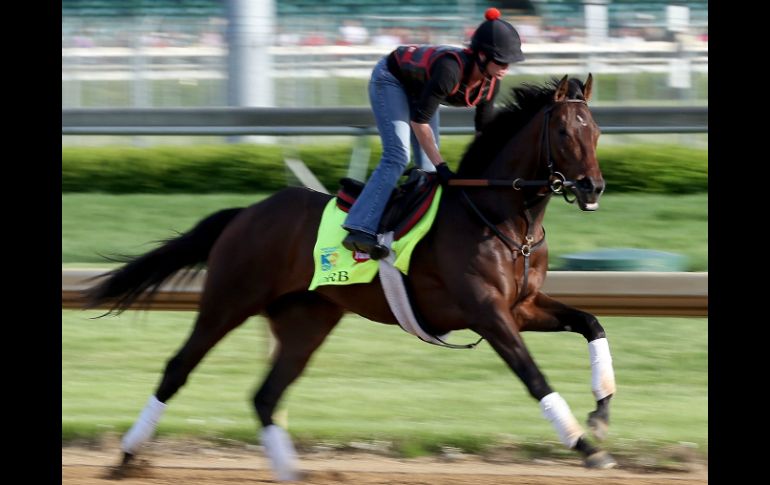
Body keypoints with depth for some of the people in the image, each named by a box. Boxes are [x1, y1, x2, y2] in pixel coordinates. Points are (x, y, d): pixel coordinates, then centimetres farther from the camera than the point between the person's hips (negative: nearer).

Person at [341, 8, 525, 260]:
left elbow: (485, 130, -3)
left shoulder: (491, 82, -18)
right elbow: (419, 120, -36)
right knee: (397, 157, -22)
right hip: (391, 80, -8)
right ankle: (361, 230, -29)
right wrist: (441, 166, -31)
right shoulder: (451, 68, -41)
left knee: (428, 168, 6)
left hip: (418, 88, 8)